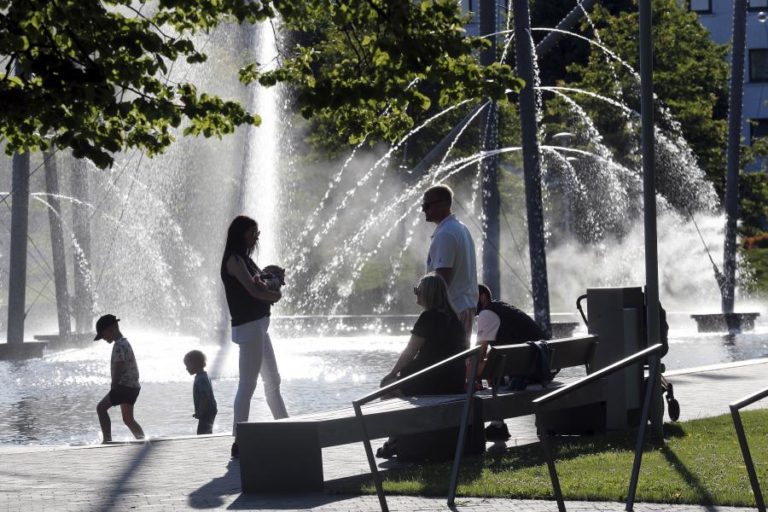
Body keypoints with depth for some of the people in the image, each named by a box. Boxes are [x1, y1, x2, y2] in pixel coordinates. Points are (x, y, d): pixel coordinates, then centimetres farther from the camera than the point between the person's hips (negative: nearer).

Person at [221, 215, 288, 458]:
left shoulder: (244, 259, 17)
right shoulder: (234, 260, -12)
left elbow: (258, 287, 14)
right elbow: (253, 290, -21)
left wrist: (270, 286, -8)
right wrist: (276, 294, -4)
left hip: (258, 325, 10)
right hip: (248, 327, -10)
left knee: (272, 380, 19)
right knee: (247, 383, -11)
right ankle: (239, 441, -11)